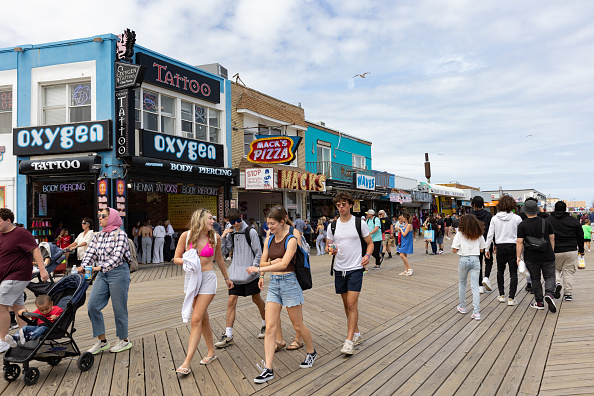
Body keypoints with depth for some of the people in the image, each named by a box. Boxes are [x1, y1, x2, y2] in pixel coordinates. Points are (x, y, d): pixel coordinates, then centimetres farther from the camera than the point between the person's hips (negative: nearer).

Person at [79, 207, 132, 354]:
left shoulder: (120, 234, -8)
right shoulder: (98, 236, 12)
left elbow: (117, 255, -19)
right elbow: (90, 253, 7)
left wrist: (101, 267, -29)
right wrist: (84, 266, -12)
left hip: (118, 272, -7)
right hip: (102, 274, 7)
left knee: (119, 308, 2)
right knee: (92, 306, -1)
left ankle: (124, 341, 19)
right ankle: (102, 341, 13)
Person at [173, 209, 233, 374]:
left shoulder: (215, 237, -2)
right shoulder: (186, 235, -3)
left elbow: (219, 258, 14)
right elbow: (176, 258, 3)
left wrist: (226, 278, 24)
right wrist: (187, 261, -20)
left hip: (208, 279, -2)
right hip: (191, 278, 2)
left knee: (196, 319, -8)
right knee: (203, 318, 14)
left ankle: (187, 362, -3)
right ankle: (211, 352, 30)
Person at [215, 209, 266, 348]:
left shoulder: (251, 232, -9)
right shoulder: (230, 233, 7)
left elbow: (259, 253, -7)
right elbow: (223, 252, 5)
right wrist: (223, 237, -6)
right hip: (235, 273, 4)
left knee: (257, 299, 11)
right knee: (231, 302, -1)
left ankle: (265, 324, 35)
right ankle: (228, 335, 5)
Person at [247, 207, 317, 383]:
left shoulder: (291, 240, -12)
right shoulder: (269, 239, 7)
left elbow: (284, 264, -23)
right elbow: (263, 262, 11)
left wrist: (259, 269, -27)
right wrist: (272, 262, -11)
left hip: (289, 282, -5)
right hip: (273, 284, 6)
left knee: (298, 325, 9)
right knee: (270, 327, -1)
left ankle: (311, 352, 35)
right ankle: (268, 369, 4)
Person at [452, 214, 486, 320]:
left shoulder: (459, 234, -6)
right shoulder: (479, 235, 3)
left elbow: (454, 250, -7)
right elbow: (482, 250, 9)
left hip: (464, 260, -2)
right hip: (475, 260, 2)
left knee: (462, 284, 18)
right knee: (475, 286, 2)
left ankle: (462, 307, 29)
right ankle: (476, 312, -3)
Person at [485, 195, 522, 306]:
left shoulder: (495, 218, -1)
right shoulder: (517, 218, -5)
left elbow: (490, 235, 1)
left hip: (501, 247, 2)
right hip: (513, 247, -1)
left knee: (500, 271, 18)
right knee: (513, 273, 4)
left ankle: (502, 295, 19)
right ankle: (511, 298, 1)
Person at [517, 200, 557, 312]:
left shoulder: (522, 225, -8)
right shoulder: (546, 222, 2)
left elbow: (519, 242, -10)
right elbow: (552, 239, 8)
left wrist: (518, 256, -4)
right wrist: (551, 252, 19)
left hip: (531, 258, -1)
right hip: (547, 256, 2)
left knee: (535, 279, 11)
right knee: (549, 277, 12)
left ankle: (539, 302, 16)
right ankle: (549, 294, -13)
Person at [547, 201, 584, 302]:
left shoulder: (548, 220, -1)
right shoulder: (573, 220, 3)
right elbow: (580, 236, 9)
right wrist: (581, 250, 19)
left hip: (554, 251, -1)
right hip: (571, 251, 1)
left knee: (555, 269, 16)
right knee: (568, 272, 8)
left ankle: (557, 283, -11)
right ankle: (568, 294, 9)